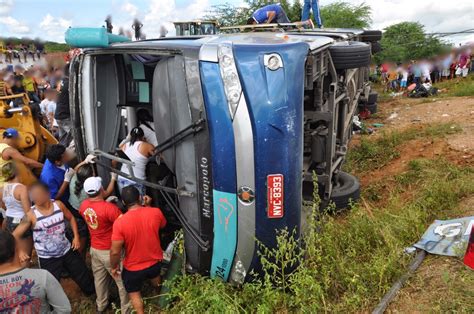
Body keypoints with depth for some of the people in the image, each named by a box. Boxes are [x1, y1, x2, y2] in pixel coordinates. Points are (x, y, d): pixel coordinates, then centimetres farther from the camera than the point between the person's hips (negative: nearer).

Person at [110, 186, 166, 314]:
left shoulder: (120, 222, -29)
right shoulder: (156, 212, -21)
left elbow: (115, 251, -22)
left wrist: (114, 266, -2)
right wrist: (147, 206, 3)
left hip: (133, 268, -4)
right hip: (155, 261, 4)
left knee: (134, 293, 25)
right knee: (155, 278, 38)